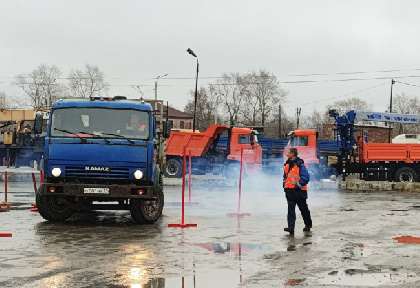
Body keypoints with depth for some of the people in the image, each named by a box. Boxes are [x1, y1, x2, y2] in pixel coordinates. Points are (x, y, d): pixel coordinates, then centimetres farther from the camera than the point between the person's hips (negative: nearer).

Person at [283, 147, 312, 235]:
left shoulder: (300, 165, -14)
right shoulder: (287, 164, 11)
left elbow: (305, 178, -18)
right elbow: (285, 176, 26)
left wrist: (298, 185, -19)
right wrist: (284, 184, 12)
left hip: (299, 191, -6)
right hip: (290, 191, 6)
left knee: (304, 209, 10)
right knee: (290, 209, -4)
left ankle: (308, 224, 27)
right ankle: (291, 227, -9)